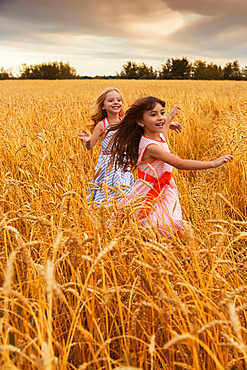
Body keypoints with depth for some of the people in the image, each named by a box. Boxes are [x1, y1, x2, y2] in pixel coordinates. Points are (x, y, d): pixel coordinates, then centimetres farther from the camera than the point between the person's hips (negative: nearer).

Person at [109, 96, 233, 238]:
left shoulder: (159, 136, 2)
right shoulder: (150, 146, -27)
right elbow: (180, 164, -33)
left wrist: (170, 117, 44)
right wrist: (213, 163, -34)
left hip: (165, 194, 9)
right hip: (149, 196, -9)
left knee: (180, 234, 5)